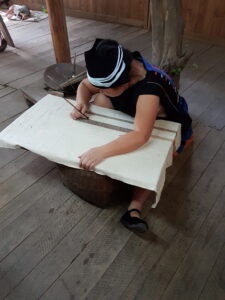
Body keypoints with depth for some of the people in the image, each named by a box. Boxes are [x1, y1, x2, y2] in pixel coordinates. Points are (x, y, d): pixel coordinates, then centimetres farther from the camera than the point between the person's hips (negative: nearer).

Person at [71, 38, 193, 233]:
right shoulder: (110, 74, -22)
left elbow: (141, 136, -54)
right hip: (131, 117, 6)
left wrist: (101, 152, -61)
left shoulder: (148, 88, -43)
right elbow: (85, 86, -5)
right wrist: (81, 102, -27)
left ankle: (135, 208, -28)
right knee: (100, 100, -17)